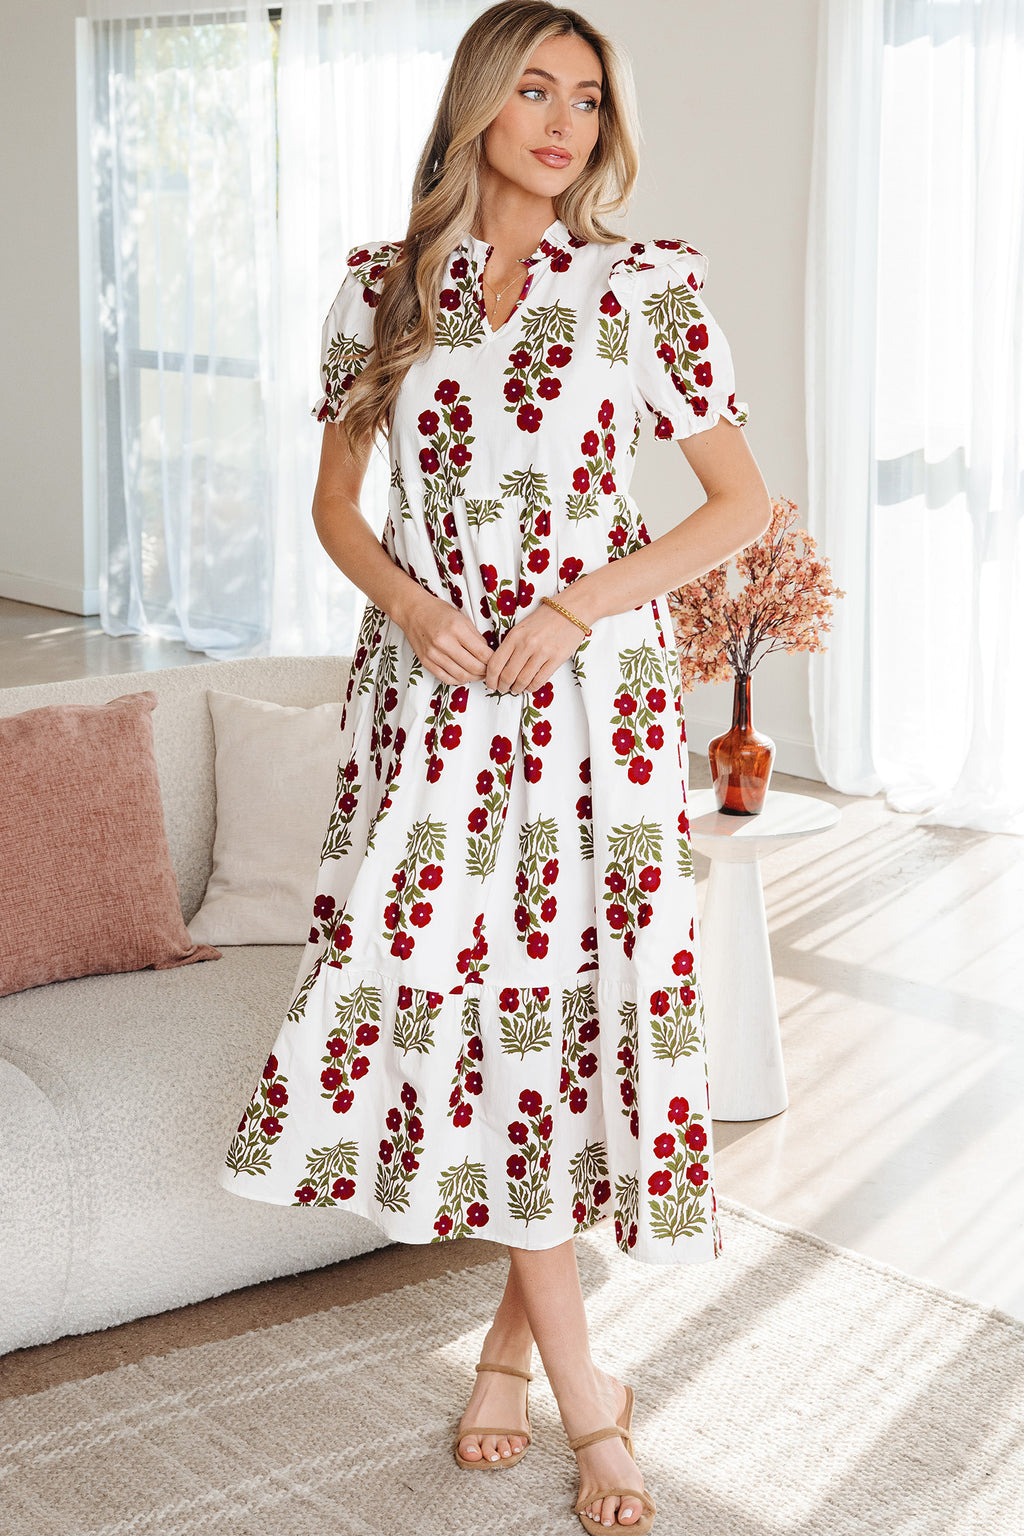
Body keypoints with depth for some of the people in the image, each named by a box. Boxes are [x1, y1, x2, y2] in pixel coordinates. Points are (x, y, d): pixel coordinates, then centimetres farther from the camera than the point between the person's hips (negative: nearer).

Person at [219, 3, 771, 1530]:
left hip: (592, 686, -1)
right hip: (431, 684, 2)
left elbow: (744, 502, 1)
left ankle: (516, 1329, 23)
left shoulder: (646, 287, -1)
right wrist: (410, 603, -7)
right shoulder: (384, 285, 5)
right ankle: (585, 1390, 10)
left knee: (569, 990, -1)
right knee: (450, 988, -3)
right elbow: (335, 502, 13)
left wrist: (578, 605, -10)